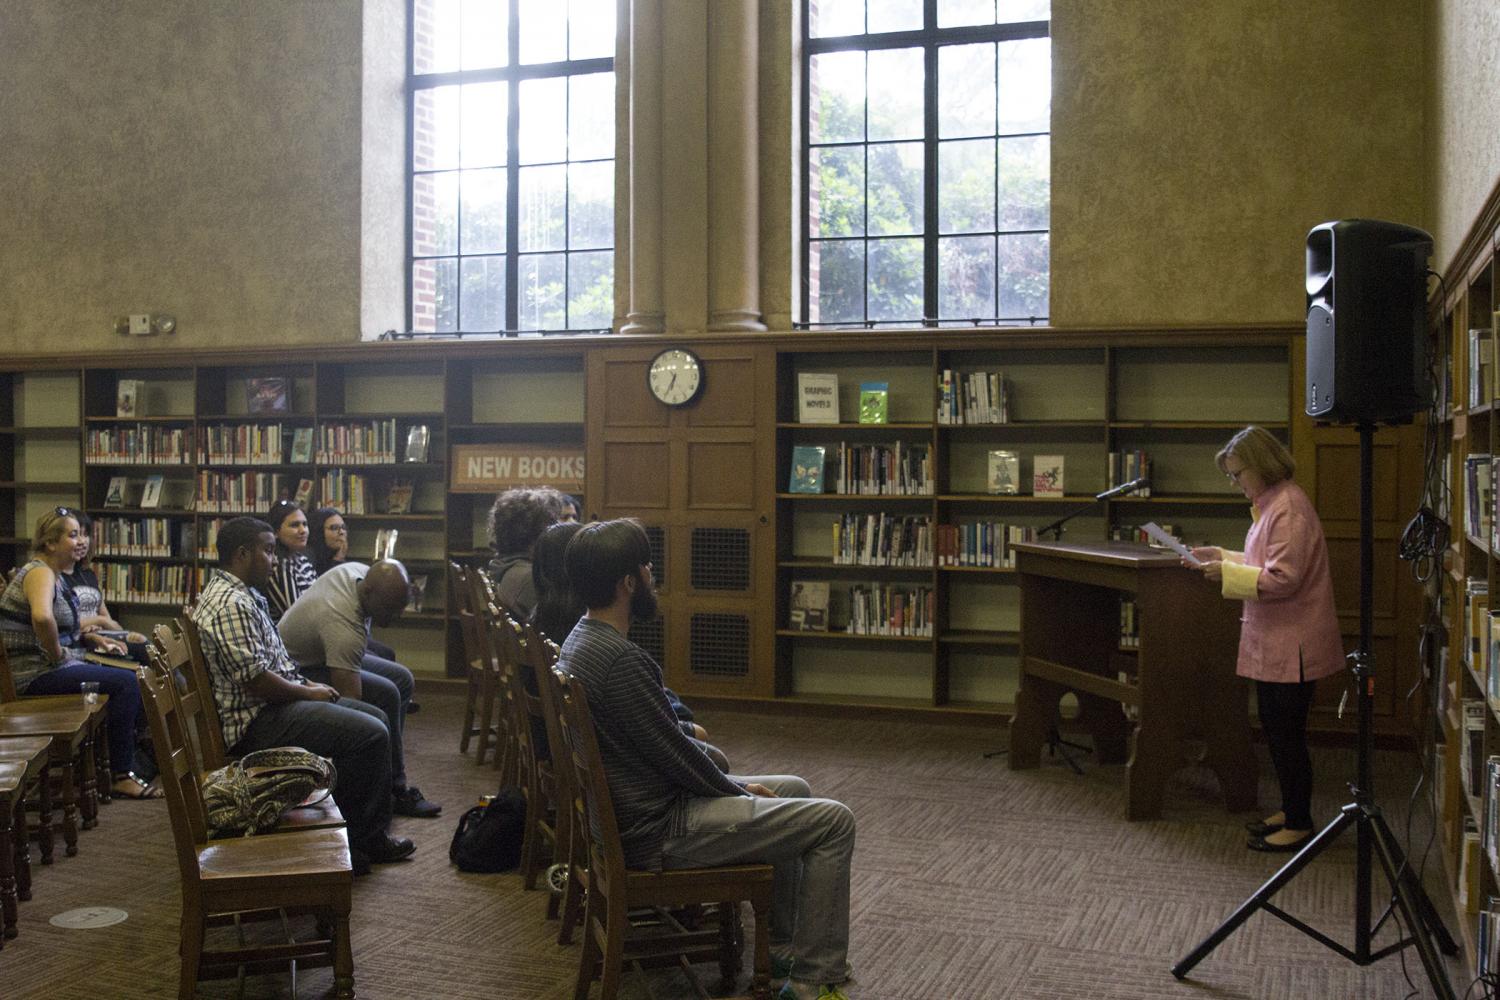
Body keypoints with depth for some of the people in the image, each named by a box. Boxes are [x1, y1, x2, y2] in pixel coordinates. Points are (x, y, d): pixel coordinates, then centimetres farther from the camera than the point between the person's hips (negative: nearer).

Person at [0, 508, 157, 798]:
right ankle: (122, 777, -13)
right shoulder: (40, 573, -16)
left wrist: (93, 638, 8)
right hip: (36, 676, -10)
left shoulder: (56, 575, 16)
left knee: (134, 679, 8)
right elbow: (42, 618, -37)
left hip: (57, 667, 10)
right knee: (126, 683, -18)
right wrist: (57, 655, -24)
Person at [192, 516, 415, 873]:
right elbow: (255, 680, -26)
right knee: (370, 735, -18)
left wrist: (307, 684, 10)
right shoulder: (231, 604, -22)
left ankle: (365, 833, 13)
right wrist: (308, 693, -12)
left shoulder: (240, 594, 14)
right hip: (255, 723, -11)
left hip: (275, 703, 12)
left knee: (375, 718, 11)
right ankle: (365, 840, -3)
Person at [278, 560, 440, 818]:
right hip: (298, 670, -10)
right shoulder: (344, 625, -38)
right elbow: (351, 700, -38)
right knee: (385, 694, -24)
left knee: (401, 679, 2)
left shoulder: (363, 573, -13)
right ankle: (394, 788, -14)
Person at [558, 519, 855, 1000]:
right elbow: (674, 753, -20)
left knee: (794, 790, 23)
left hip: (633, 808, 10)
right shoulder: (621, 660, -27)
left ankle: (784, 945, 31)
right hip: (658, 834, -10)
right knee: (834, 821, -8)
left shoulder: (580, 641, 6)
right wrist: (738, 790, -2)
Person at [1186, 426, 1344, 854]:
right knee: (1275, 729, 18)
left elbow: (1283, 578, -25)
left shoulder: (1288, 507, -21)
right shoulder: (1271, 503, 12)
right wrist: (1223, 557, 10)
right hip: (1272, 642, 10)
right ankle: (1290, 809, 31)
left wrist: (1227, 573, -20)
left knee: (1287, 734, 0)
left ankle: (1299, 824, 13)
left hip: (1291, 646, -10)